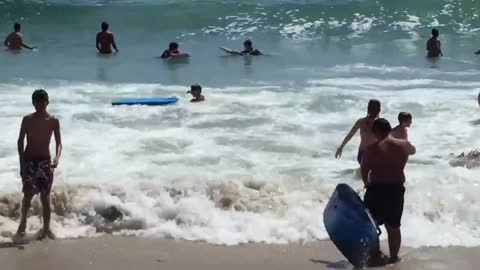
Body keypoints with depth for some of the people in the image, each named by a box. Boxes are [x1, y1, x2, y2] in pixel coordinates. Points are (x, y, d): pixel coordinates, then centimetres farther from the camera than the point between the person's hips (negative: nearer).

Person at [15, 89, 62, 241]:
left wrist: (57, 158, -23)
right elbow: (20, 141, 2)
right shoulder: (27, 120, -3)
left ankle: (46, 228, 11)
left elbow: (58, 142, -3)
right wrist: (21, 163, -5)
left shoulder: (53, 121, -2)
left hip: (45, 161, 1)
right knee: (28, 193, -7)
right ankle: (23, 221, 16)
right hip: (29, 160, -1)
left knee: (45, 196, 3)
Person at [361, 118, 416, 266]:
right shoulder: (403, 145, 1)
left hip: (376, 189, -4)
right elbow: (413, 150, 25)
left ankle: (375, 256, 10)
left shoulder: (372, 148, -10)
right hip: (396, 190, 4)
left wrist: (367, 184, 15)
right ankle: (393, 258, 24)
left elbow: (364, 171, -4)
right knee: (393, 226, 16)